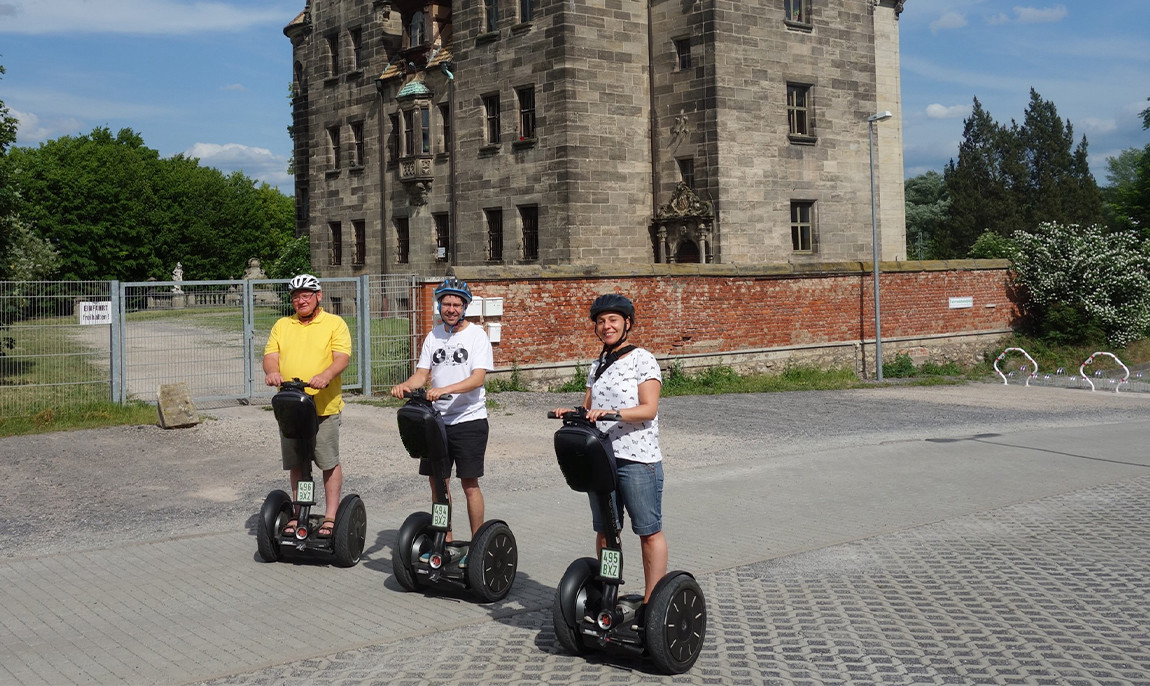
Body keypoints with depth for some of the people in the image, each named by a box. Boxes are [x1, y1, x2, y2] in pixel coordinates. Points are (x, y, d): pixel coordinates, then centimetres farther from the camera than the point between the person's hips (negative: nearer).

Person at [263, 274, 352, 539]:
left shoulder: (334, 323, 3)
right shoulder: (282, 326, 16)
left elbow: (342, 356, -9)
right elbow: (270, 354, 7)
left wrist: (326, 375, -28)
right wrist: (272, 371, -17)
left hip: (324, 406, -4)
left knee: (329, 463, -2)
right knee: (296, 464, 11)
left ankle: (330, 517, 7)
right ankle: (298, 514, 21)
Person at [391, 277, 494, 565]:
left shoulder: (477, 335, -6)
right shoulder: (433, 337, 12)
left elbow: (478, 378, -17)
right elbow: (422, 374, 7)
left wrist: (444, 390, -31)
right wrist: (405, 385, -16)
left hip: (469, 420, -6)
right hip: (437, 420, 6)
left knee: (469, 483, -3)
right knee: (437, 480, 9)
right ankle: (445, 541, 21)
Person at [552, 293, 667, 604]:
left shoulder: (642, 359, -5)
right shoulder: (597, 366, 15)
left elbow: (649, 409, -13)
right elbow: (588, 409, 16)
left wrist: (611, 413, -26)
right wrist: (572, 413, -6)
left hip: (638, 460, -6)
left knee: (649, 531, -1)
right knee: (605, 531, 11)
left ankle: (652, 601, 5)